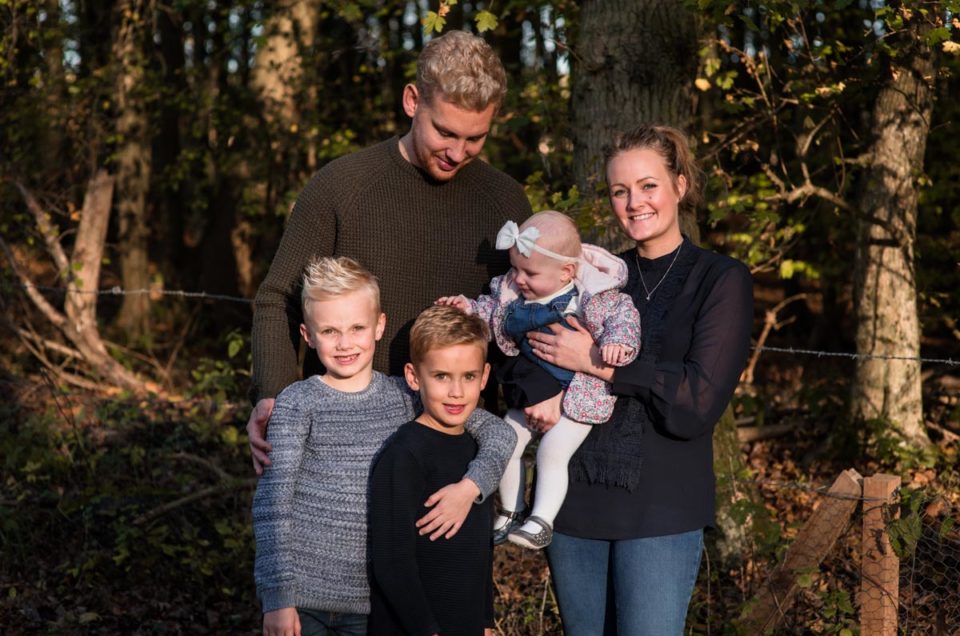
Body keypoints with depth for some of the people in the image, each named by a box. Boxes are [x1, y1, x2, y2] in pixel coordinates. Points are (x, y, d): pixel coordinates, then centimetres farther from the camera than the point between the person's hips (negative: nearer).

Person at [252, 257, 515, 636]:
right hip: (301, 595, -2)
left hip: (370, 602, 2)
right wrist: (277, 596, -14)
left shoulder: (406, 397, 3)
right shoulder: (297, 403, -4)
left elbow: (498, 432, 3)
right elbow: (271, 501, -8)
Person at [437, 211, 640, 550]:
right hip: (531, 389, 7)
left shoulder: (592, 297, -20)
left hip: (578, 393, -7)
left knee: (552, 452, -14)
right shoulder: (513, 293, -4)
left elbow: (623, 315, -20)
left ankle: (542, 520, -3)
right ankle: (510, 512, 28)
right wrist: (469, 308, -7)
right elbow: (491, 312, 10)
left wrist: (617, 341, -39)